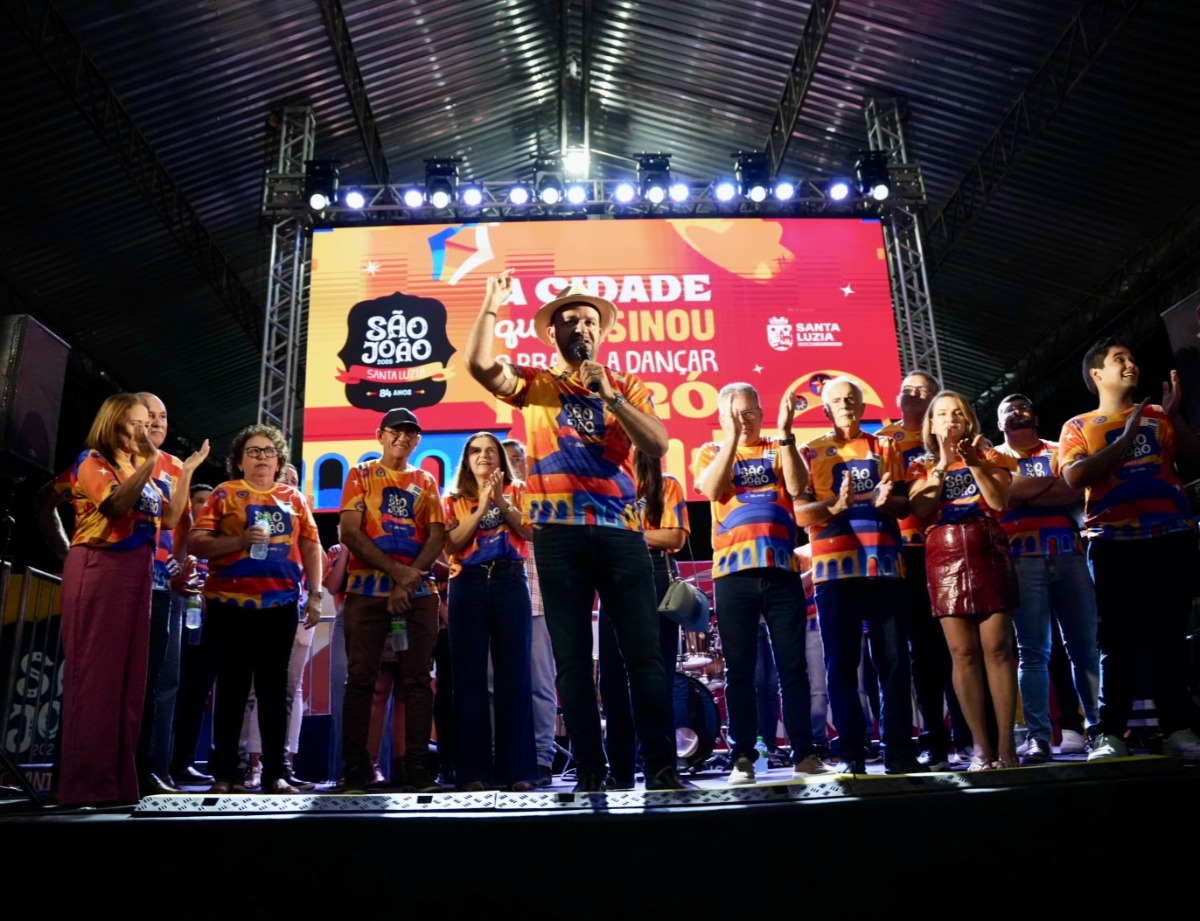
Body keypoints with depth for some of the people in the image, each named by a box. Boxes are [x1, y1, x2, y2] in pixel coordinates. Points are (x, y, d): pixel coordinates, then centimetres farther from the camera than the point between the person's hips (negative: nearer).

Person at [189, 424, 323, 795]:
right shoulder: (224, 493, 6)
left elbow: (311, 546, 11)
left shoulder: (294, 497, 13)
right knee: (232, 686, 3)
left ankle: (275, 773, 11)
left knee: (274, 686, 6)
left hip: (281, 604, 2)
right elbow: (196, 542, -3)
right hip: (231, 604, -2)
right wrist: (240, 540, -16)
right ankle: (223, 774, 12)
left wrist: (315, 594, 4)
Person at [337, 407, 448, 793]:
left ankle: (417, 768, 4)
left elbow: (436, 537, 6)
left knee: (418, 680, 0)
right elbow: (351, 533, -3)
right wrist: (397, 571, -12)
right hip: (368, 590, -2)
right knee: (361, 679, -3)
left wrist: (409, 580, -9)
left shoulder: (426, 481, 15)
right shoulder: (361, 475, 8)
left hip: (418, 592, 2)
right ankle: (355, 769, 3)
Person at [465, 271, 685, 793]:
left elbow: (658, 445, -2)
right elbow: (479, 364, -6)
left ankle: (661, 766, 4)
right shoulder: (534, 384, 11)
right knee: (572, 657, 3)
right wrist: (492, 305, -4)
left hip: (621, 530, 1)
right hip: (559, 534, 0)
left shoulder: (627, 387, 13)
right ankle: (589, 771, 11)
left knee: (644, 651, -2)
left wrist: (610, 395, -7)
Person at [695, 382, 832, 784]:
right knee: (739, 670, 2)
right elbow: (712, 489, -7)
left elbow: (797, 486, -5)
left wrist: (786, 433, -12)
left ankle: (804, 753, 10)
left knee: (793, 665, 3)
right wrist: (732, 436, -12)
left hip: (781, 570, 1)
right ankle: (742, 758, 7)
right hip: (734, 573, -1)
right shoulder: (711, 452, 13)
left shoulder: (779, 450, 14)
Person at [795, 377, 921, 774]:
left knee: (894, 659, 2)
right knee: (842, 661, 0)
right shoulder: (809, 453, 7)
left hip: (884, 565, 2)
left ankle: (899, 749, 10)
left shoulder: (884, 448, 15)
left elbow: (904, 503, 11)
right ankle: (851, 752, 6)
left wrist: (885, 501, -11)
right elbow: (800, 514, -1)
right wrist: (834, 506, -19)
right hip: (835, 567, -2)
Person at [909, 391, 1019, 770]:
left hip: (988, 550, 0)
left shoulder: (990, 457, 14)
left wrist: (975, 464, -8)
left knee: (997, 647, -6)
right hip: (945, 554, 1)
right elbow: (920, 509, -3)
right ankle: (981, 745, 1)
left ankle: (1006, 743, -3)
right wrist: (943, 463, -5)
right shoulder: (923, 466, 15)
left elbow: (999, 502, -2)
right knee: (963, 652, -2)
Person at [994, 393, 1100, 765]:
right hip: (1022, 560, -1)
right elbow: (1009, 490, -7)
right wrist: (1054, 484, -5)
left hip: (1069, 555, 2)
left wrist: (1026, 492, -7)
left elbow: (1077, 492, -2)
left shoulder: (1058, 451, 16)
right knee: (1032, 651, -5)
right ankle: (1038, 736, -5)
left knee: (1085, 646, 2)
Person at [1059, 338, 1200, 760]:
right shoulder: (1078, 426, 9)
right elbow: (1075, 476, -8)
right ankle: (1109, 733, -3)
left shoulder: (1157, 417, 17)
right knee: (1118, 639, -4)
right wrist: (1126, 439, -9)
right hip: (1114, 541, -3)